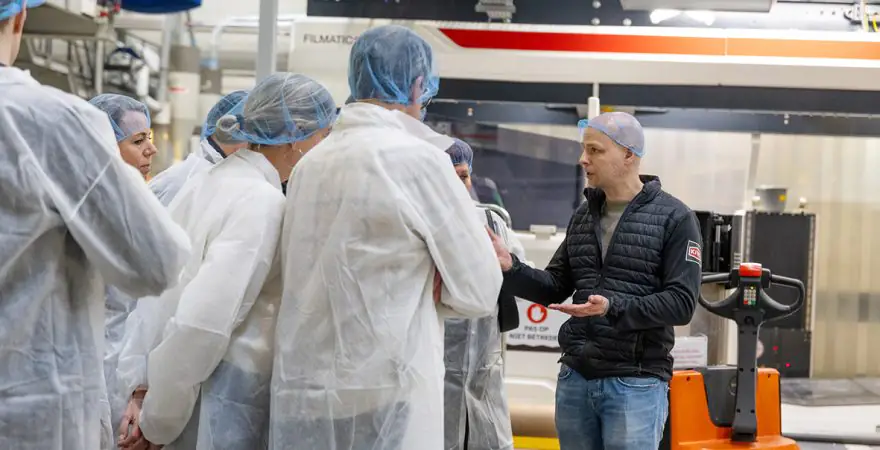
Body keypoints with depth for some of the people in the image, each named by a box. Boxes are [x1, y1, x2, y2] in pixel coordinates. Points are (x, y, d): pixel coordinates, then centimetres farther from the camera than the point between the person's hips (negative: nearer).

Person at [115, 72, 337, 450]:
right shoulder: (262, 200, -16)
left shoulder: (204, 183, 9)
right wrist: (158, 419, -13)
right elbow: (203, 323, -23)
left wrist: (142, 388, 8)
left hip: (185, 392, 8)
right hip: (220, 405, -8)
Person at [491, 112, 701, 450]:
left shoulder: (674, 218, -5)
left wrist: (613, 308, -23)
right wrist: (510, 268, -3)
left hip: (635, 384, -6)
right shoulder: (583, 216, 13)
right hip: (575, 378, 6)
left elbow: (681, 303, -11)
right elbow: (555, 287, 15)